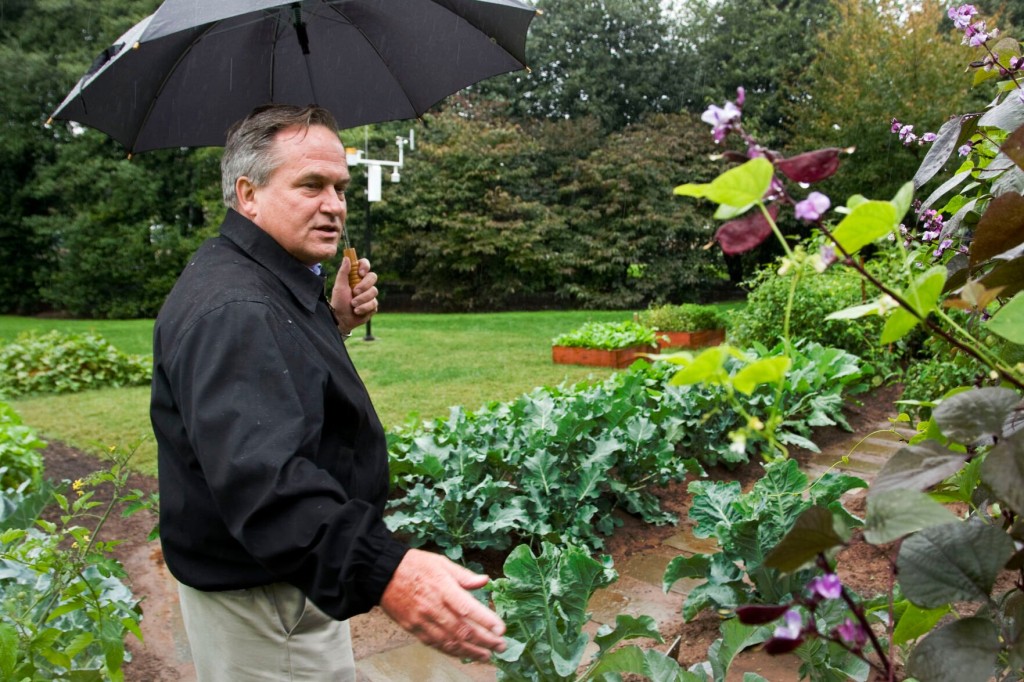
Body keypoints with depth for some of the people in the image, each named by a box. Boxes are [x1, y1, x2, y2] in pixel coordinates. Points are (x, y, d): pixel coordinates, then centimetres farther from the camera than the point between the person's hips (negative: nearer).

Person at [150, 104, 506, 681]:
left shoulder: (269, 286, 8)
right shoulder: (230, 308, -27)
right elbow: (258, 471, -42)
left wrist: (334, 324, 5)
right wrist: (384, 572, -54)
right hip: (263, 604, -10)